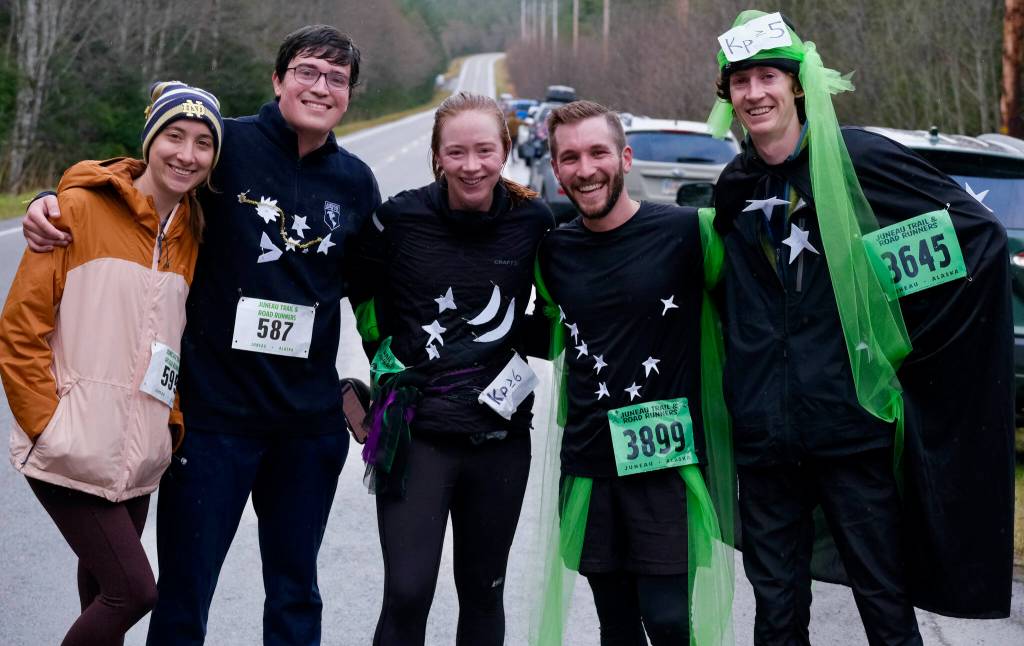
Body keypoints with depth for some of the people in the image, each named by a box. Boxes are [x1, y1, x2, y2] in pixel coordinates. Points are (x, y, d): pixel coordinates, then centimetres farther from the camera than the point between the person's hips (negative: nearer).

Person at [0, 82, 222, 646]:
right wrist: (47, 424, -11)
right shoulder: (81, 209, -8)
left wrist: (171, 424, 6)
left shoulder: (193, 235, 8)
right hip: (70, 455, -6)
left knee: (103, 592, 15)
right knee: (134, 590, -10)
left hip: (137, 460, 6)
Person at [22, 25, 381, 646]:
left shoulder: (356, 181, 4)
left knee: (296, 595, 17)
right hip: (215, 408, -3)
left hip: (312, 418, 3)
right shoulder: (228, 145, -7)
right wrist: (53, 204, -12)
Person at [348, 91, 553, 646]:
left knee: (483, 592, 13)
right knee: (407, 595, -8)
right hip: (415, 433, -2)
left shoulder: (535, 221, -3)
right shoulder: (400, 218, -8)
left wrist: (521, 343, 4)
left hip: (501, 436, 2)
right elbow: (363, 294, 9)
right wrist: (390, 360, 8)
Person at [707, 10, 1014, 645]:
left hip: (852, 425, -4)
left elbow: (982, 233, -6)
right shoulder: (734, 187, 10)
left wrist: (919, 339, -6)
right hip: (764, 432, 5)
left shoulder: (859, 157, -6)